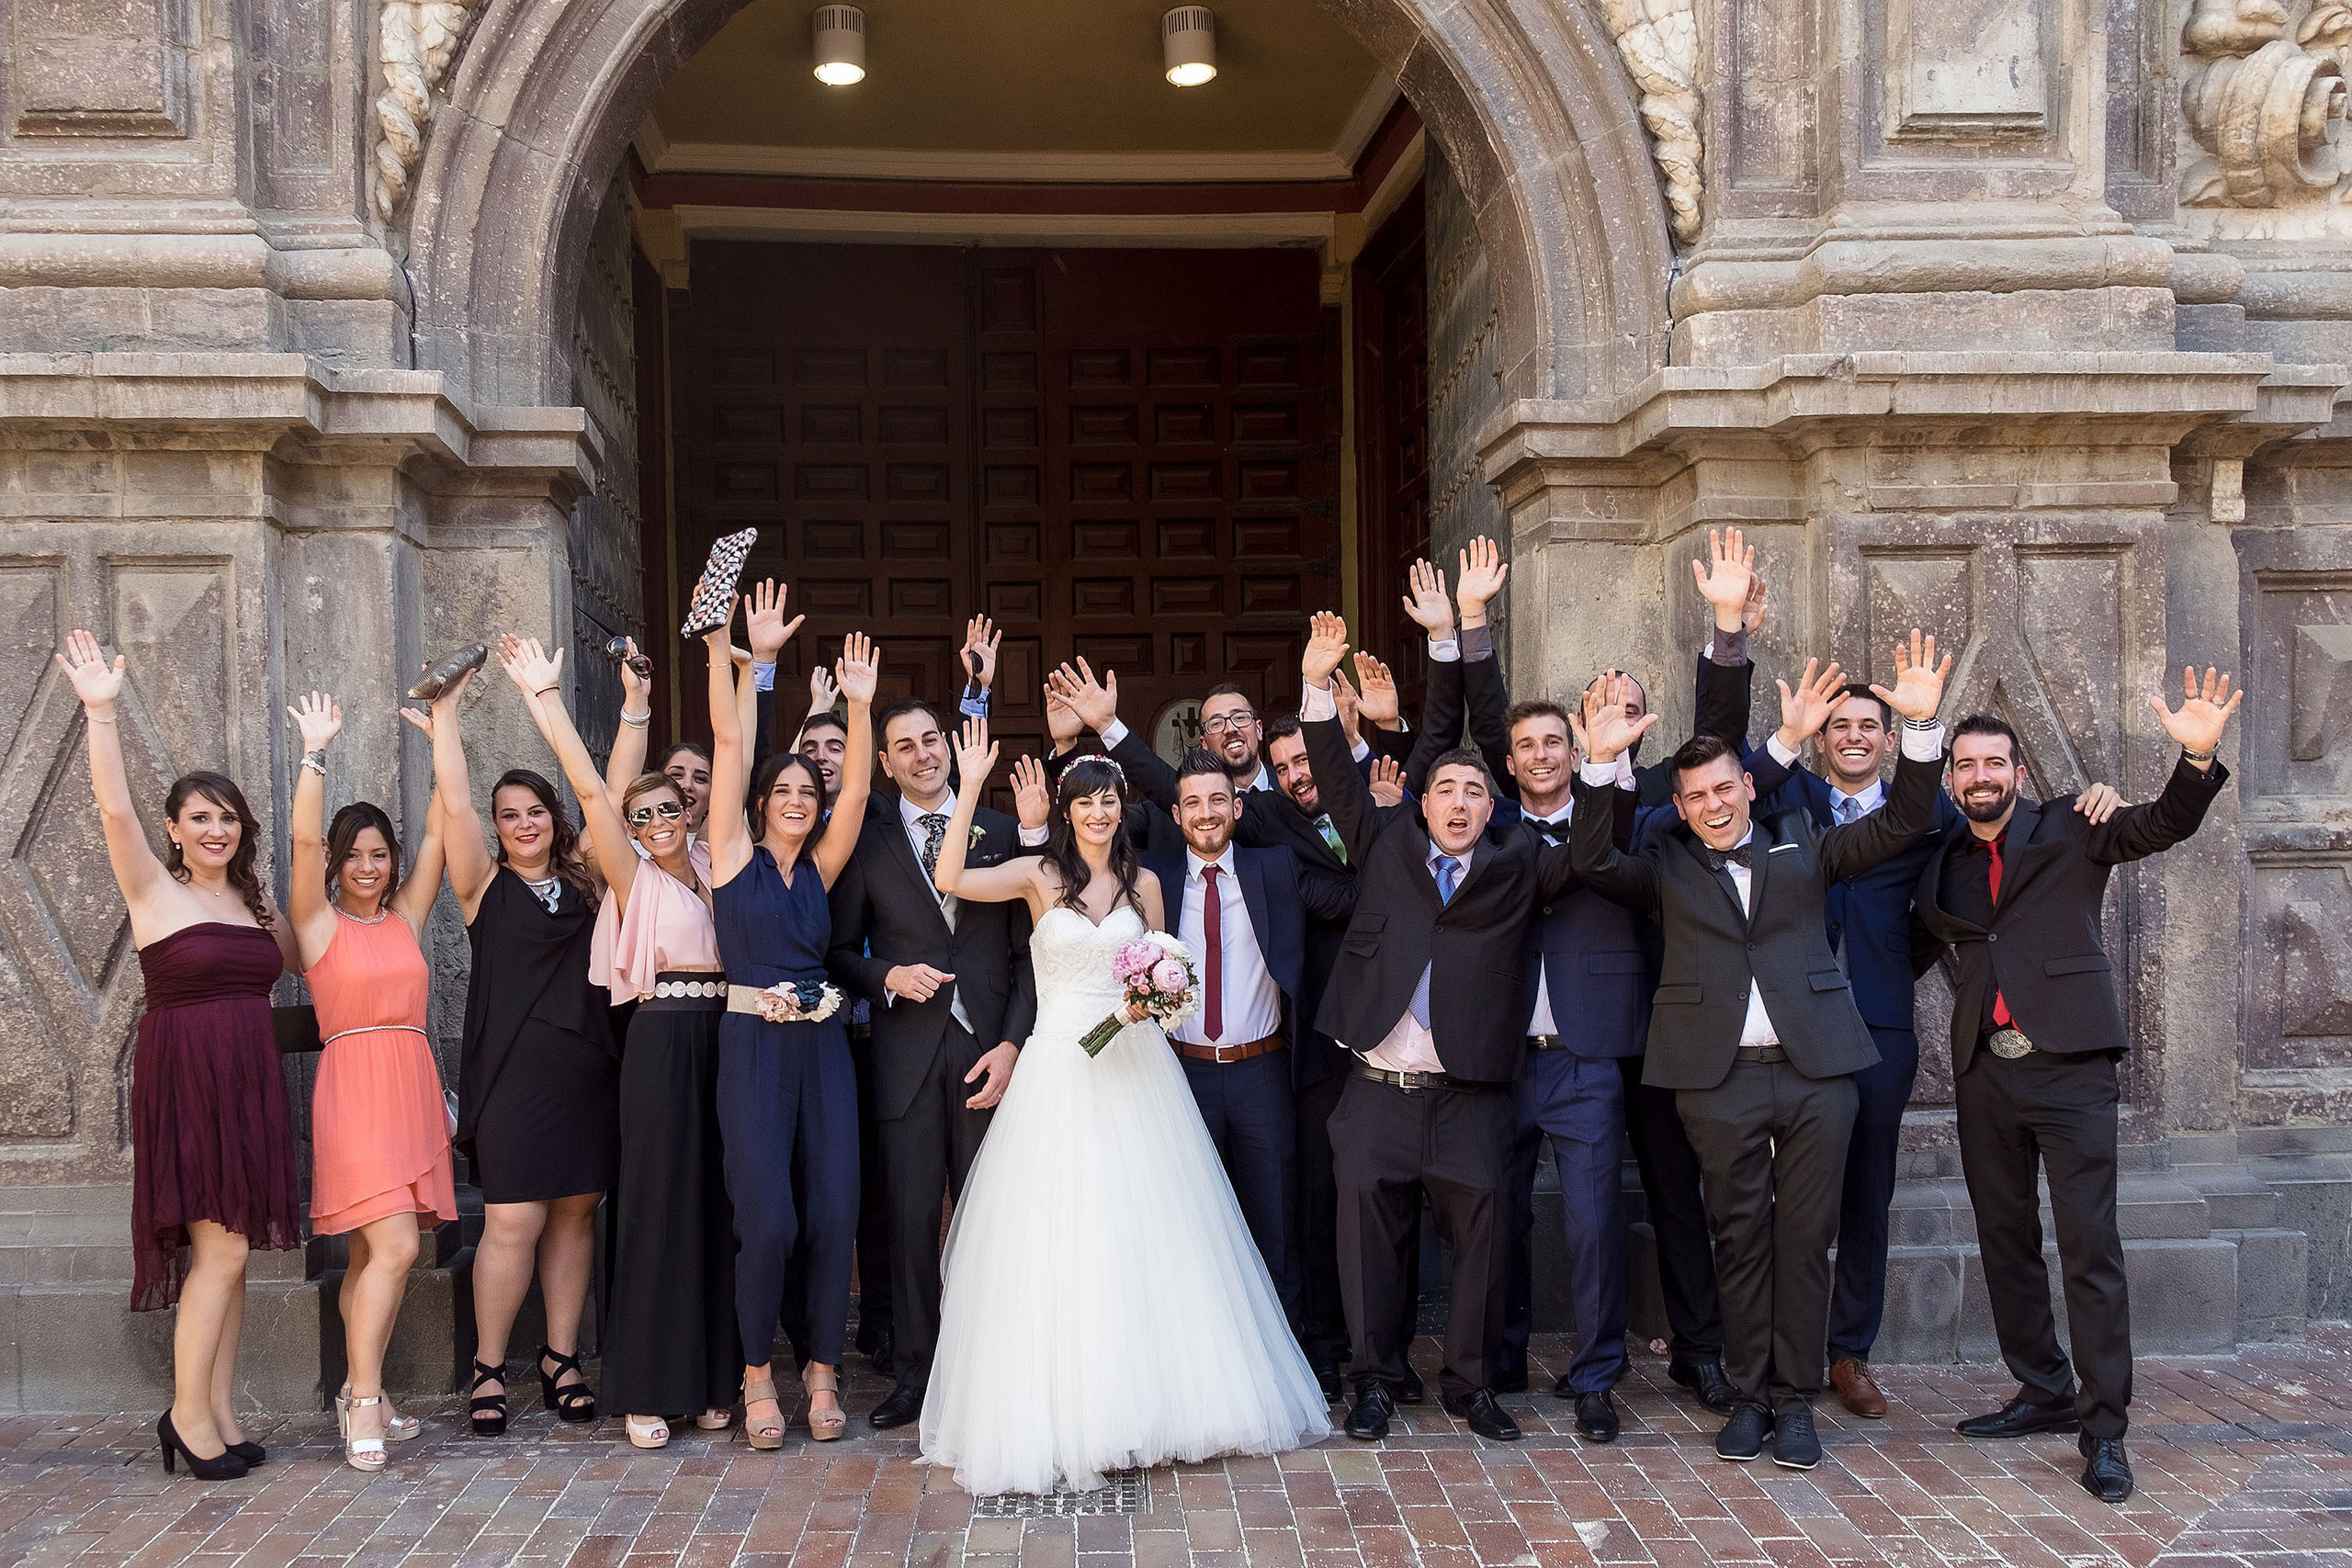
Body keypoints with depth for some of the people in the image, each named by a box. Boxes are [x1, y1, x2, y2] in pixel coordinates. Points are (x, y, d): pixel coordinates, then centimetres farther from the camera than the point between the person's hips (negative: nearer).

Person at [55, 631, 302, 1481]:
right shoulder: (154, 890, -3)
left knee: (228, 1251, 7)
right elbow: (114, 809, -19)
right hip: (184, 1080, -6)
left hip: (249, 1083, 6)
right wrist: (102, 713, -29)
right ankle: (188, 1414, 4)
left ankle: (220, 1414, 14)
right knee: (219, 1248, -9)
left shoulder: (255, 902, 13)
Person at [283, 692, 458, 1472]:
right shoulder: (319, 923, 2)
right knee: (393, 1246, -14)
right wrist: (315, 753, -12)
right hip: (354, 1087, -5)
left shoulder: (407, 916, 13)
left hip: (413, 1086, 5)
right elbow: (303, 838, -11)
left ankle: (361, 1392, 17)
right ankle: (364, 1400, -7)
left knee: (376, 1255, 9)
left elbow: (437, 835, 8)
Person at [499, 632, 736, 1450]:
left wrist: (735, 677, 15)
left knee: (716, 1203, 8)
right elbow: (588, 788, -6)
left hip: (722, 1038, 4)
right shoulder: (633, 876, 3)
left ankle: (710, 1379, 17)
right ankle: (647, 1390, 6)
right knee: (657, 1202, -1)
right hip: (661, 1039, -4)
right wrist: (547, 697, -11)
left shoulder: (712, 869, 15)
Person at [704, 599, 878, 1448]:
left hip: (823, 1048, 4)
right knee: (769, 1221, -8)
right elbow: (728, 743, -4)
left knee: (834, 1214, 1)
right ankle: (757, 1375, 12)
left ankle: (822, 1370, 16)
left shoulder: (819, 868, 11)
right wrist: (725, 649, -10)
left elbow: (856, 788, 0)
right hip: (754, 1048, -3)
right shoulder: (734, 855, 3)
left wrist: (861, 707, -11)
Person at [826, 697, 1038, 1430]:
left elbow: (1027, 950, 5)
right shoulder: (868, 841, 8)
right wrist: (888, 976, -10)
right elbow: (842, 950, 11)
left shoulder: (1002, 831, 8)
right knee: (910, 1218, 3)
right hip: (907, 1052, 0)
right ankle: (913, 1372, 14)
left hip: (989, 1049, 0)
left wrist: (1012, 1043, -5)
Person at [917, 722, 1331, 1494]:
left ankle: (1153, 1395, 17)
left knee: (1143, 1231, 5)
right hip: (1061, 1067, -2)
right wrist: (971, 787, -15)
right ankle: (1062, 1409, 8)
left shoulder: (1144, 882, 9)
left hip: (1134, 1059, 3)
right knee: (1060, 1233, -2)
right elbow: (951, 879, -13)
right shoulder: (1039, 876, 1)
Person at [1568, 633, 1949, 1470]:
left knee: (1805, 1238, 4)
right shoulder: (1666, 867, 9)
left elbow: (1901, 823, 5)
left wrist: (1920, 726, -9)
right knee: (1741, 1238, 5)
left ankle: (1796, 1400, 14)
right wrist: (1602, 765, -22)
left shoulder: (1801, 845, 13)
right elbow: (1595, 860, -8)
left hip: (1816, 1069, 1)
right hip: (1721, 1077, -1)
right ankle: (1751, 1396, 16)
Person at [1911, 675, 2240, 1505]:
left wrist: (2197, 757, -31)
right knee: (2005, 1242, 11)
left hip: (2069, 1064, -5)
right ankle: (2044, 1394, 24)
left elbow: (2162, 825, -13)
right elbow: (1915, 949, 20)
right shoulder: (1941, 861, 12)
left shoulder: (2069, 831, 1)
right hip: (1984, 1070, 5)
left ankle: (2104, 1429, -3)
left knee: (2090, 1245, -7)